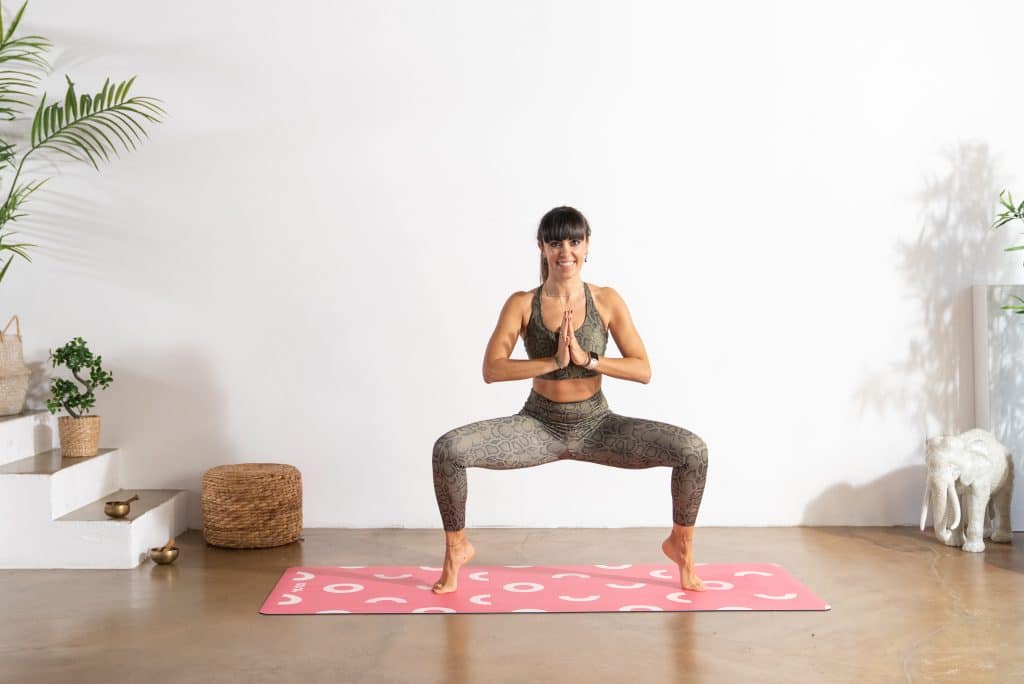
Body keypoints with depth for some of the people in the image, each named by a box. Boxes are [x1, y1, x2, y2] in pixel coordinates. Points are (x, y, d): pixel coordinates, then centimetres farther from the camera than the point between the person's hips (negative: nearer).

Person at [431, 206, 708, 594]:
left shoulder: (607, 301, -4)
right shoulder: (522, 304, -5)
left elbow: (643, 371, -8)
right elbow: (491, 370, -15)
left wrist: (587, 359, -22)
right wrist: (553, 361, -24)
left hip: (597, 426, 1)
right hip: (539, 426, 0)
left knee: (693, 450, -21)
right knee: (448, 449, -25)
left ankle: (681, 544, 7)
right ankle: (457, 548, 1)